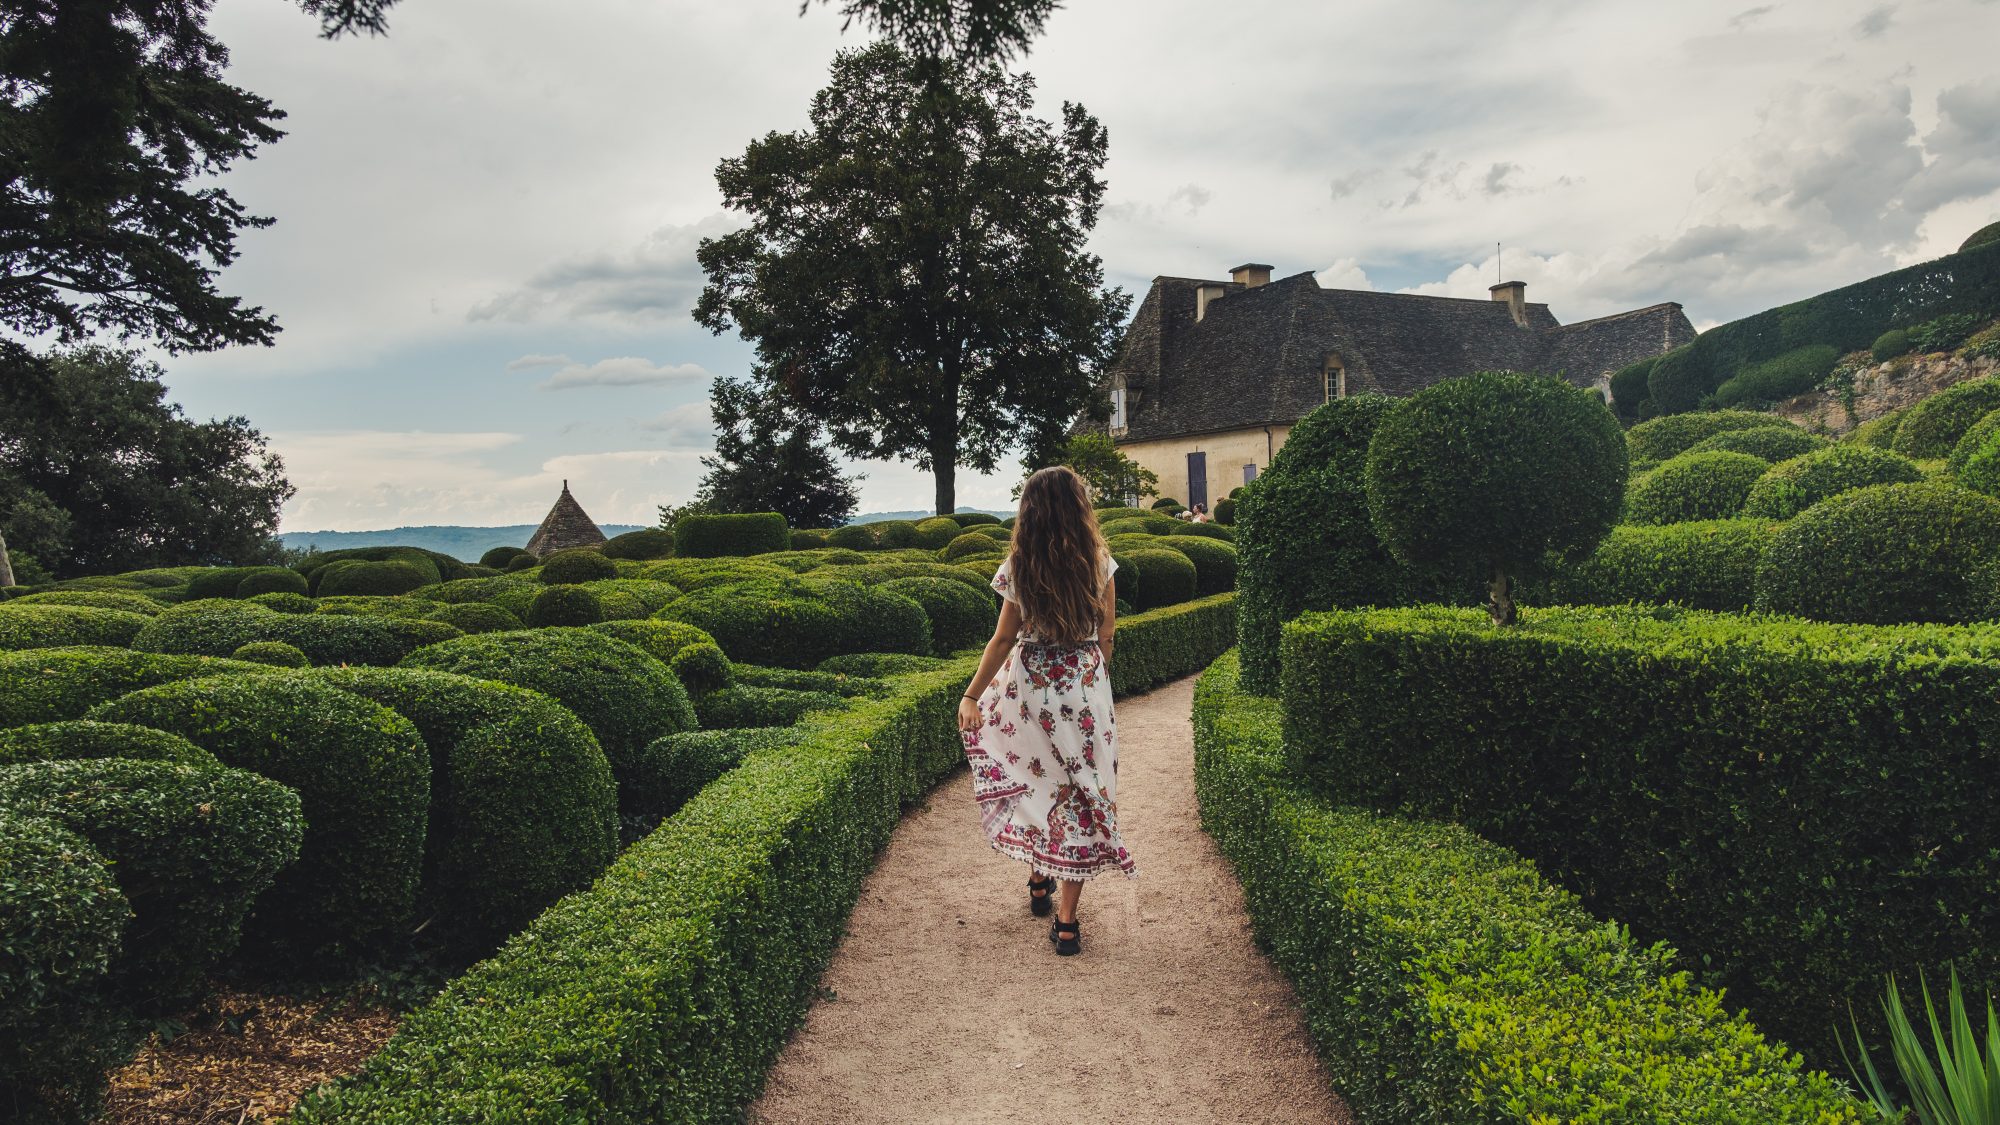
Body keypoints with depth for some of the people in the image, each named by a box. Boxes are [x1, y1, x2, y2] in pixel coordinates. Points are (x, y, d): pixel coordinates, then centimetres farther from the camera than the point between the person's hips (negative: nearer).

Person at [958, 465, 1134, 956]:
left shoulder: (1019, 567, -8)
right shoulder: (1100, 562, -5)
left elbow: (1004, 639, -6)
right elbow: (1107, 635, 1)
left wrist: (971, 695, 3)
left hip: (1030, 684, 0)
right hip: (1087, 687, 0)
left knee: (1035, 780, 21)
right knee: (1080, 791, 5)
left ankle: (1039, 884, 33)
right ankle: (1066, 922, 7)